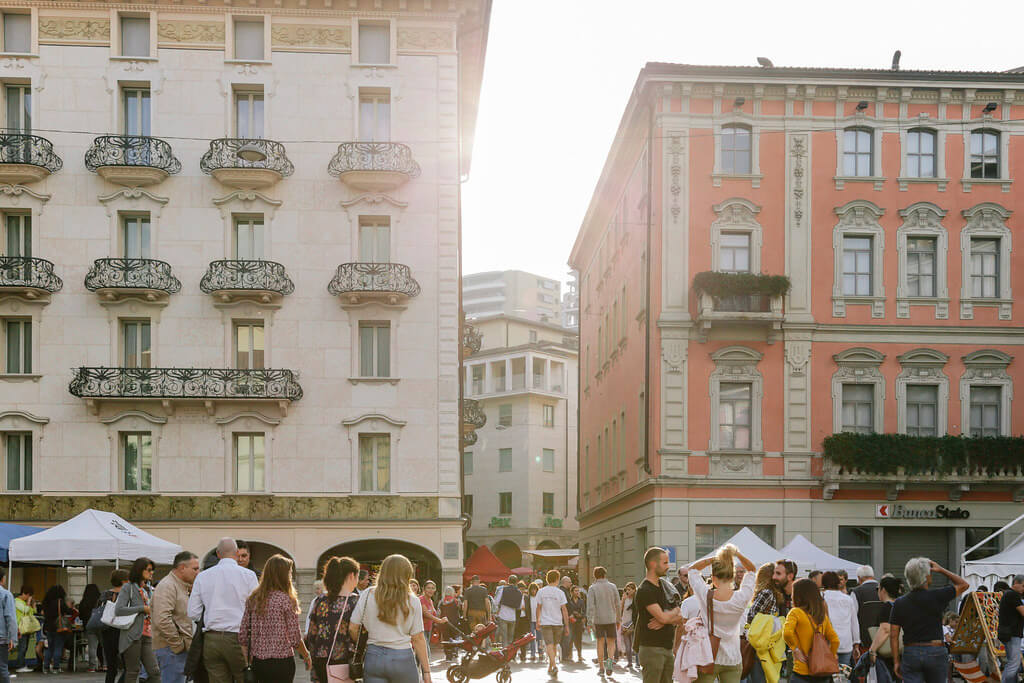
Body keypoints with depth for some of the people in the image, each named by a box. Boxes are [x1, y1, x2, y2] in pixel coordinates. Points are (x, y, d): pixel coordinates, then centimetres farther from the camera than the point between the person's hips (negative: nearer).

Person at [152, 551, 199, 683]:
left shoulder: (183, 587, 20)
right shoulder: (167, 586, -13)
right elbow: (162, 620, -25)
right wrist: (178, 644, -19)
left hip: (182, 648, 10)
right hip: (171, 649, -10)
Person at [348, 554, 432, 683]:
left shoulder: (367, 595, 0)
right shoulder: (413, 602, -3)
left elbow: (352, 629, -1)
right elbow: (418, 639, -2)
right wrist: (426, 672, 3)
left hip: (374, 657, 1)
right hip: (403, 658, -1)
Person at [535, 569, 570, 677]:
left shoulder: (541, 592, 0)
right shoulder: (560, 592, -3)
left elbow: (538, 607, 7)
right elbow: (564, 610, -3)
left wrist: (538, 620, 20)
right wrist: (567, 625, 1)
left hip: (545, 623, -1)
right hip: (558, 623, 1)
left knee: (549, 645, -6)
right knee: (554, 645, 15)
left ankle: (554, 665, -23)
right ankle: (550, 667, 22)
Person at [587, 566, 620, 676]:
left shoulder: (592, 588, -3)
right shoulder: (613, 587, 3)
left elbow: (590, 606, -10)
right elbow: (617, 605, 5)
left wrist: (590, 621, -9)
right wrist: (618, 620, 13)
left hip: (598, 619, -1)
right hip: (611, 619, 1)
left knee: (600, 642, 9)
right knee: (611, 642, 9)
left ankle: (601, 667, 10)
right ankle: (610, 659, -17)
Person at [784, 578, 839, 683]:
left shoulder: (796, 612, -7)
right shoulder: (823, 615, 11)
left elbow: (787, 633, -24)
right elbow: (835, 640, 13)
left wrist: (796, 649, -11)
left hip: (803, 673, -6)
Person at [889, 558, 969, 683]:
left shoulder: (899, 603, 2)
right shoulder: (937, 596, -7)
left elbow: (893, 636, 1)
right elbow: (963, 585, 8)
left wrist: (896, 661, 7)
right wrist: (941, 570, 11)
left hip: (910, 654, 1)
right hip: (936, 653, -1)